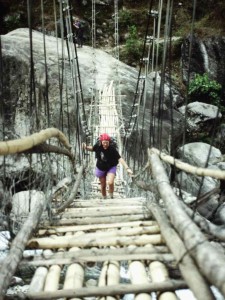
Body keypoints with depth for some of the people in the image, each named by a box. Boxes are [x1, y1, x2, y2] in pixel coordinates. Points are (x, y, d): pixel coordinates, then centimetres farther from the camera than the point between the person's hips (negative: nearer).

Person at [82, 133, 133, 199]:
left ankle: (111, 197, 3)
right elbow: (92, 148, 4)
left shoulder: (112, 149, -27)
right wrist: (86, 147, -17)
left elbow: (120, 159, -33)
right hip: (100, 168, 3)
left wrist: (127, 168, -43)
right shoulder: (98, 146, -17)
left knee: (110, 182, -25)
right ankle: (104, 198, 37)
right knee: (103, 185, 12)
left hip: (111, 168, -3)